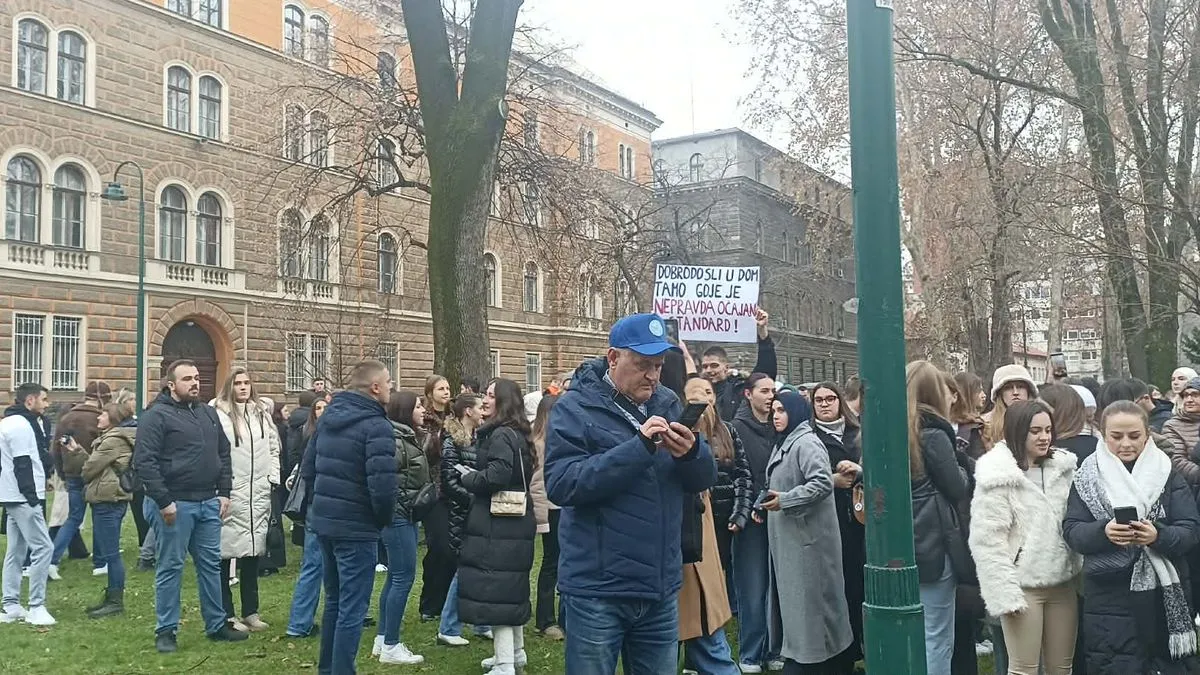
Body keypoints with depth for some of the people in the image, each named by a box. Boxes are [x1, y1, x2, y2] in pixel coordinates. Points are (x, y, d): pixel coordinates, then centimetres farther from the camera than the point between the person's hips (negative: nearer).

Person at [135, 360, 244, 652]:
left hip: (208, 503, 7)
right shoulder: (156, 415, -9)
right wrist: (164, 502, -18)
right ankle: (165, 631, 14)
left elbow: (223, 453, 18)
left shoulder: (208, 413, 13)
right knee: (170, 567, 3)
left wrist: (224, 492, 9)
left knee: (211, 565, 12)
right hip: (175, 504, -6)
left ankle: (216, 625, 22)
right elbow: (144, 461, -15)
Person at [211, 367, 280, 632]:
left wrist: (274, 479, 11)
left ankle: (250, 612, 23)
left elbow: (273, 448, 18)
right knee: (225, 555, 0)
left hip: (259, 493, 5)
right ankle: (227, 615, 12)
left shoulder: (262, 412, 13)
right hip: (230, 493, -5)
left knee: (253, 554, 12)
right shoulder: (219, 413, -7)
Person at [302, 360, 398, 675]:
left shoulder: (327, 417, 8)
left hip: (323, 521, 9)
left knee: (334, 600, 22)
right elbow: (382, 484, -25)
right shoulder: (376, 425, -18)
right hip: (356, 528, -9)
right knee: (352, 608, 1)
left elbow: (307, 469, 14)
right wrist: (384, 518, -7)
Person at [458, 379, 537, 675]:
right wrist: (475, 475, 7)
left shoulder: (501, 434, -15)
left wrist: (468, 477, -8)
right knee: (511, 586, 18)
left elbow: (497, 475, -26)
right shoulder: (517, 433, 14)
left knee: (493, 589, -7)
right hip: (515, 522, 10)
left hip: (497, 525, -10)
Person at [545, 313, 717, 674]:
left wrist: (692, 452, -16)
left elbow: (704, 479, 7)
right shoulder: (575, 407, -8)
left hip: (661, 589, 5)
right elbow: (560, 484, -20)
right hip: (598, 591, -5)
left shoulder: (667, 404, 9)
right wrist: (639, 447, -26)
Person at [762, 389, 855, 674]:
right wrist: (767, 503, 7)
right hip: (788, 537, 10)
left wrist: (785, 500, -22)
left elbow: (823, 482, -24)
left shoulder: (807, 443, -14)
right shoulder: (783, 445, 16)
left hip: (807, 535, -10)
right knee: (793, 599, 13)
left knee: (810, 598, -2)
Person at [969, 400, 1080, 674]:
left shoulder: (1063, 466, 6)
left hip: (1062, 582, 6)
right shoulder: (998, 477, -12)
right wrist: (1005, 593, -18)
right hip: (1023, 585, -5)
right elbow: (987, 541, -15)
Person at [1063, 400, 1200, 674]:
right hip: (1109, 598, -1)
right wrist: (1103, 531, -23)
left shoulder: (1168, 475, 4)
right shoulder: (1088, 477, 2)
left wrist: (1159, 536, -23)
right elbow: (1071, 531, -3)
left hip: (1164, 597, 1)